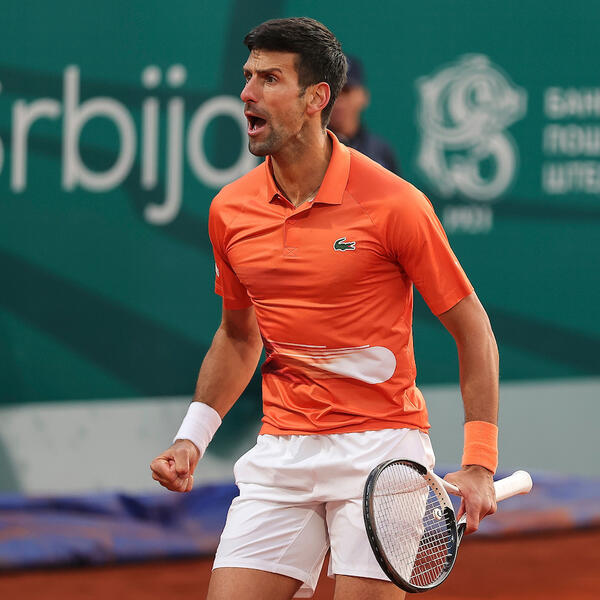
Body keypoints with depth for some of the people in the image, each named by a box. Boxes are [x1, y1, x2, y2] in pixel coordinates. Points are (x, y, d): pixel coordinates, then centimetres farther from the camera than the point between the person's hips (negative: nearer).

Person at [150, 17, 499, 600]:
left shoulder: (393, 203, -9)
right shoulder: (229, 209, 5)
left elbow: (472, 329, -3)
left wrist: (479, 465, -9)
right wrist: (192, 437, 7)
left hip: (380, 446, -4)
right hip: (279, 456, 4)